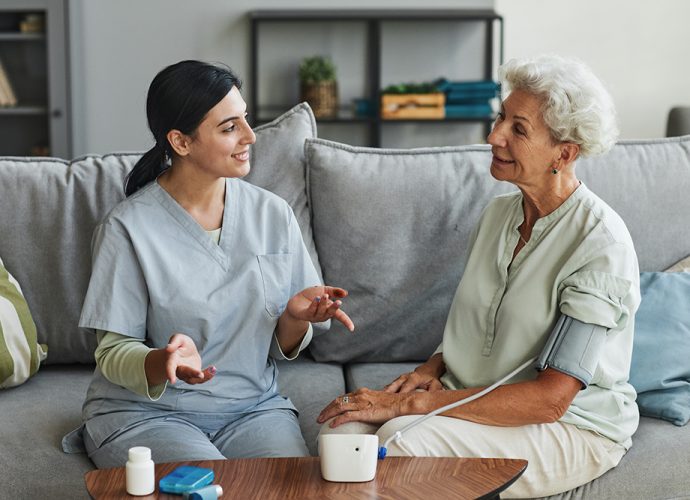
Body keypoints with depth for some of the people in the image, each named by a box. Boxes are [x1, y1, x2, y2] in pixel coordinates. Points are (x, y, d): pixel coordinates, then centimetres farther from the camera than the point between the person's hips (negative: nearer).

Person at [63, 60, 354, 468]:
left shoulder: (272, 214, 1)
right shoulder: (129, 228, -11)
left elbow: (283, 347, 7)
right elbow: (114, 354, -8)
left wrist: (295, 317, -16)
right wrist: (165, 361, -30)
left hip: (253, 405, 4)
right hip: (145, 411, -3)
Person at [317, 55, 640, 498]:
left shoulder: (601, 241, -17)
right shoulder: (498, 213, 6)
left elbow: (551, 399, -22)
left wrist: (411, 403, -23)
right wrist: (433, 367, -4)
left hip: (571, 427, -6)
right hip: (473, 401, 6)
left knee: (402, 438, -31)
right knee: (342, 430, -21)